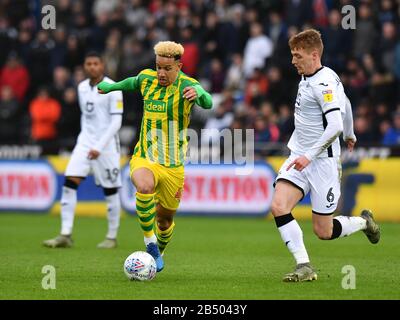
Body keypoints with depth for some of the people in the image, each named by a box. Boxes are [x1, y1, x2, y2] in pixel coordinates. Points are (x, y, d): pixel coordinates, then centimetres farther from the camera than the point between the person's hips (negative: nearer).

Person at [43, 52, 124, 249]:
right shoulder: (82, 88, 9)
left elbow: (116, 121, -14)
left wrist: (99, 147, -19)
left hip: (106, 144, -5)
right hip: (85, 142, 5)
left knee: (110, 191, 1)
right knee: (69, 183, -10)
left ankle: (112, 237, 15)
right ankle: (66, 235, -11)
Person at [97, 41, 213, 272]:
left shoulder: (188, 85, -13)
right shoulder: (147, 78, -1)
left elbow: (208, 103, -35)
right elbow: (133, 83, 24)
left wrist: (198, 93, -57)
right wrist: (112, 86, 40)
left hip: (173, 166, -1)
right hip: (145, 159, 1)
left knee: (165, 218, 12)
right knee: (145, 187, -34)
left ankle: (159, 253, 44)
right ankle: (150, 243, -18)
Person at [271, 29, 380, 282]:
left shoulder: (324, 83, -17)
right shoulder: (307, 79, 11)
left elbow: (335, 126, -26)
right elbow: (346, 104, 28)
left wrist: (310, 155, -28)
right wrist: (350, 134, 44)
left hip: (323, 160, -8)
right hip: (300, 156, 8)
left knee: (324, 231, -1)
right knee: (279, 207, -14)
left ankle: (364, 222, 29)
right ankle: (304, 267, -11)